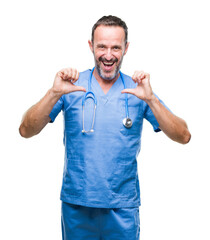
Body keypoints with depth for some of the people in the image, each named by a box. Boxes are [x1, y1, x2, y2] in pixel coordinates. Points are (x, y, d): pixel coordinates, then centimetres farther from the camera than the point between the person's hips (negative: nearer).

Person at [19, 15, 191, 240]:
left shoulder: (137, 90, -2)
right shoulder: (72, 87, -2)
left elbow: (183, 137, -8)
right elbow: (26, 131, -7)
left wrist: (150, 99, -22)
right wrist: (54, 93, -21)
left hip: (123, 206, 0)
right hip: (76, 204, 0)